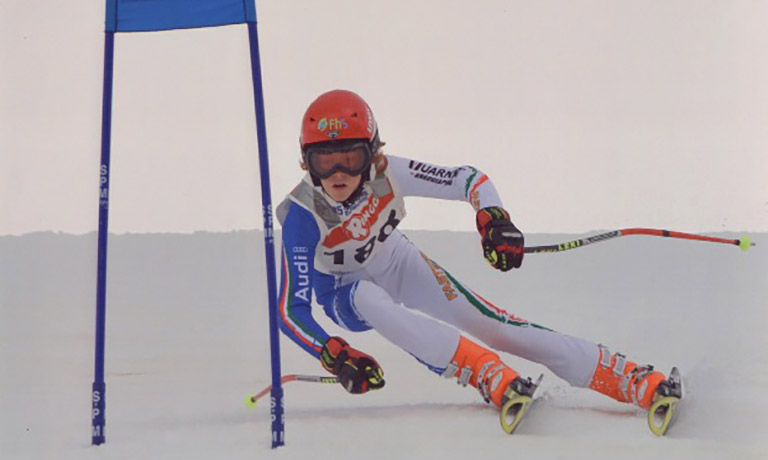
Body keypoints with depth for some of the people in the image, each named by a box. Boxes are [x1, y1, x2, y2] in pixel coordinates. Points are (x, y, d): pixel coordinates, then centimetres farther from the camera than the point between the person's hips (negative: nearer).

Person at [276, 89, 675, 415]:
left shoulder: (386, 175, -27)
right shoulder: (302, 217, -33)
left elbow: (469, 179, -17)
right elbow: (291, 310, -30)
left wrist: (493, 218, -38)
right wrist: (334, 355, -46)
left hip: (398, 266, 2)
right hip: (344, 295, -2)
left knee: (490, 324, -17)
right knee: (368, 299, -39)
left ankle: (639, 382, -21)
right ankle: (491, 377, -43)